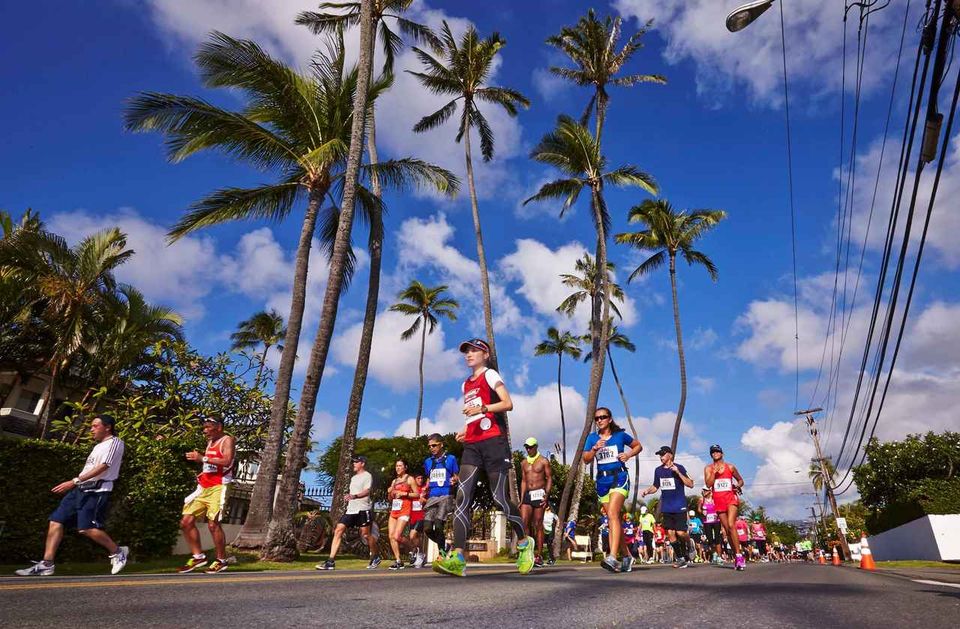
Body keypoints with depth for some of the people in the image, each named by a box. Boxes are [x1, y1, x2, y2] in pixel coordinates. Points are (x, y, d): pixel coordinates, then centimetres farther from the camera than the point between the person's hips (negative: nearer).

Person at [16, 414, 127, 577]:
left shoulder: (114, 442, -7)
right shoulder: (99, 446, 25)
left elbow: (103, 467, -18)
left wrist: (75, 481, -22)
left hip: (97, 491, -10)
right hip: (81, 489, 10)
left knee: (86, 528, -15)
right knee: (56, 521, 0)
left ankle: (117, 552, 1)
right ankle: (46, 564, 5)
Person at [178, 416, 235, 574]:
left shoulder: (227, 440, -6)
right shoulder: (210, 442, 19)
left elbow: (227, 461, -22)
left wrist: (202, 458, -23)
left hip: (218, 488, -9)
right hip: (203, 487, 9)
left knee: (213, 524, -12)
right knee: (186, 522, 3)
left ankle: (221, 560, 3)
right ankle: (198, 556, 14)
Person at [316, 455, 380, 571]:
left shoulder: (367, 476, -4)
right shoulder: (353, 478, 21)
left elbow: (367, 491, -18)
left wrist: (354, 496, -32)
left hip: (362, 509, -7)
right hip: (350, 509, 7)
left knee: (366, 535, -1)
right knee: (338, 531, -6)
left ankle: (376, 557, 20)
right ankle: (331, 562, -8)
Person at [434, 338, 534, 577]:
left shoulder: (489, 374, 3)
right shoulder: (466, 384, 24)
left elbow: (508, 404, -9)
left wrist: (482, 408, -22)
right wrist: (465, 431, 15)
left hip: (493, 441, -6)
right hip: (472, 444, 7)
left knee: (500, 497, -5)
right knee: (463, 496, -10)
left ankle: (524, 542, 20)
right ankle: (457, 557, -17)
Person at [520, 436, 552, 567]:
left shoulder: (543, 461, 2)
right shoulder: (523, 462, 15)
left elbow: (549, 478, -1)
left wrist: (546, 494, -13)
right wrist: (522, 499, 9)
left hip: (539, 494, -4)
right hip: (527, 494, 4)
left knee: (538, 525, -2)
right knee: (523, 523, -9)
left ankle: (539, 556, 4)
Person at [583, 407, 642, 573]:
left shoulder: (620, 435, 1)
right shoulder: (592, 438, 6)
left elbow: (638, 446, 15)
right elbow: (586, 460, -2)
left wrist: (628, 455, -4)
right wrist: (595, 449, -19)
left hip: (619, 477, -4)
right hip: (602, 480, 4)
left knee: (612, 514, -21)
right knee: (614, 519, 10)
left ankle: (613, 557, -29)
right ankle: (627, 556, 25)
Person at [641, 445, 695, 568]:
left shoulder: (679, 468, -5)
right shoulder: (658, 470, 9)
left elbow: (691, 484, -11)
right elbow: (655, 486, 19)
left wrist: (678, 473, -22)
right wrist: (648, 490, -2)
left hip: (679, 507, -5)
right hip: (666, 507, 5)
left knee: (680, 533, -9)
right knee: (670, 533, 1)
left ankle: (689, 545, 24)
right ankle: (680, 558, 14)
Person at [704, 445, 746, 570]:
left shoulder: (730, 467, 7)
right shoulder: (708, 469, 7)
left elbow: (740, 480, 18)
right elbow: (708, 484, -5)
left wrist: (738, 486, -3)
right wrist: (715, 472, -12)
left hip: (730, 498, -2)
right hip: (718, 501, 2)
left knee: (731, 525, -20)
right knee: (727, 529, 5)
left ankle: (739, 556, -18)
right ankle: (735, 557, 13)